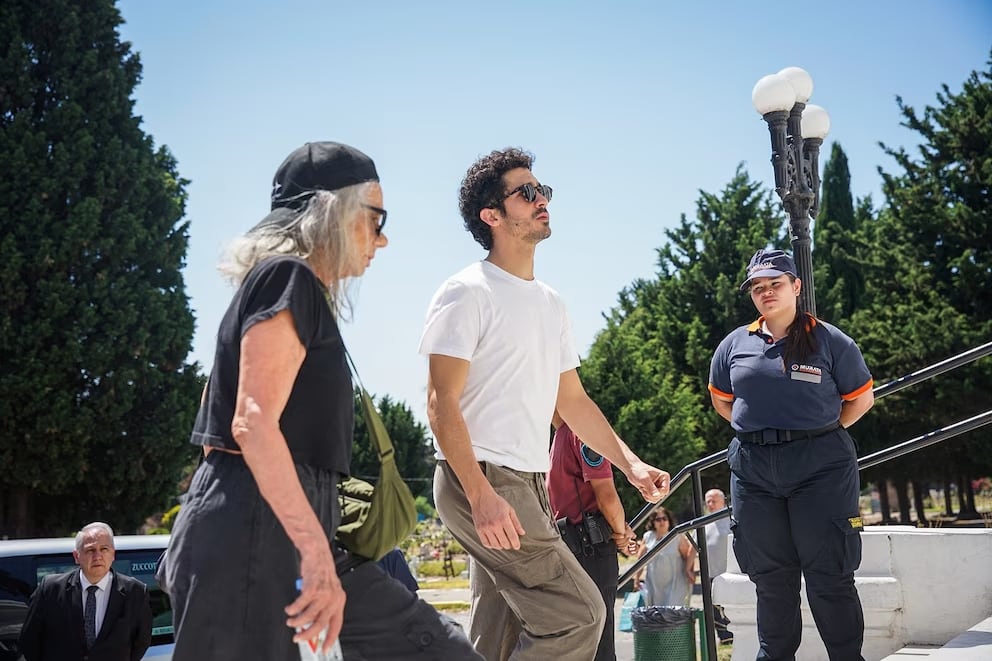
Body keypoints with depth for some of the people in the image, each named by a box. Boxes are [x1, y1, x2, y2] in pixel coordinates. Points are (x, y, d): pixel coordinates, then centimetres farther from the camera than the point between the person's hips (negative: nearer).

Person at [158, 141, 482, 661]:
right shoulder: (288, 279, -9)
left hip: (284, 533, 10)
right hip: (252, 532, -10)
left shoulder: (303, 292, 22)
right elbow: (252, 424, -21)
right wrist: (317, 552, -25)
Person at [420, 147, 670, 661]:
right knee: (578, 614, -13)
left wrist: (630, 464, 10)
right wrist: (481, 495, -23)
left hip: (528, 487, 8)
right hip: (482, 483, -8)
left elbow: (572, 400, 20)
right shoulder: (468, 293, -9)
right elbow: (442, 403, -15)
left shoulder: (550, 303, 16)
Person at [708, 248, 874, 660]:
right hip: (752, 468, 3)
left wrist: (819, 432, 5)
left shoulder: (829, 341, 0)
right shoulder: (736, 344, 8)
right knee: (771, 580, 11)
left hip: (820, 467, -3)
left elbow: (861, 399, 8)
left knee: (829, 577, 0)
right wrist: (758, 429, 11)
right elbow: (720, 400, 20)